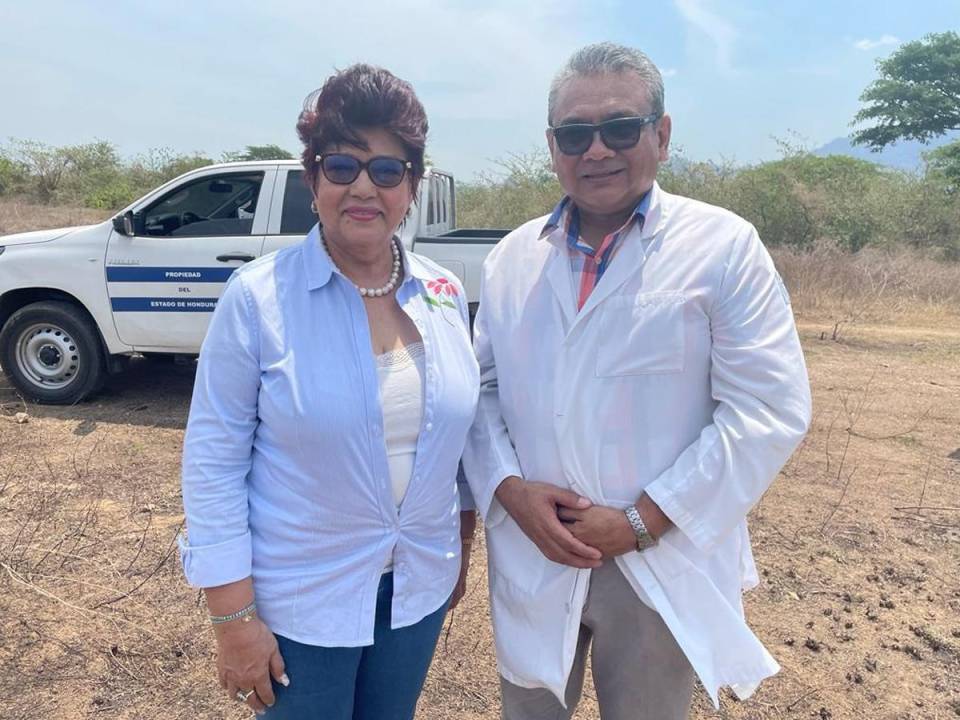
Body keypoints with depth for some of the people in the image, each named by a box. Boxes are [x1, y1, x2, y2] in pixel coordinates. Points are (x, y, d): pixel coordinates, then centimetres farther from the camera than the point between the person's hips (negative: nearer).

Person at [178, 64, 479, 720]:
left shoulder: (444, 294, -4)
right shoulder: (257, 297, -16)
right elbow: (213, 462, -13)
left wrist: (462, 547, 12)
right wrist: (235, 616, -11)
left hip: (420, 586, 4)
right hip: (300, 599, -3)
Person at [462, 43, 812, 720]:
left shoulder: (724, 247, -8)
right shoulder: (513, 256, 4)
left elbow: (767, 411, -13)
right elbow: (482, 386, 6)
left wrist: (641, 523, -16)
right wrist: (511, 490, -11)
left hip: (661, 567, -3)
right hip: (530, 559, 4)